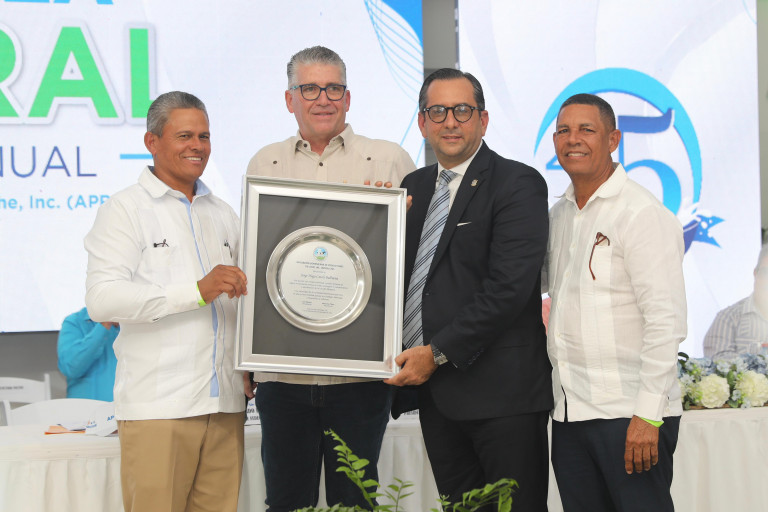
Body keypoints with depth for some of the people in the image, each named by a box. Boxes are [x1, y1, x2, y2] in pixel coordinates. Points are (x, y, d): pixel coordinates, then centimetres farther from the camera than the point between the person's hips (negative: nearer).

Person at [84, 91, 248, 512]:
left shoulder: (222, 214, 20)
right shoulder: (125, 209, 0)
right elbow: (101, 299, -14)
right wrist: (198, 291, -20)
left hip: (223, 405, 6)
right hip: (157, 407, -5)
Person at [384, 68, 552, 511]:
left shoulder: (518, 184, -6)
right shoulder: (414, 186, 17)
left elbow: (509, 287, -16)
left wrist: (438, 353, -15)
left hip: (500, 392, -6)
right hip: (434, 388, 6)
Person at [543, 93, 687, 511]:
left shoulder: (643, 214, -10)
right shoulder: (558, 215, 14)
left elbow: (666, 320, -15)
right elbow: (535, 281, 29)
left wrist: (648, 414, -19)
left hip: (629, 413, -7)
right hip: (569, 412, 7)